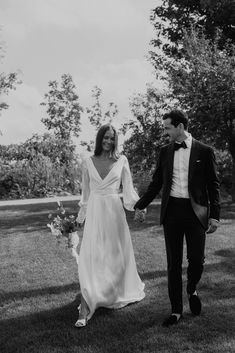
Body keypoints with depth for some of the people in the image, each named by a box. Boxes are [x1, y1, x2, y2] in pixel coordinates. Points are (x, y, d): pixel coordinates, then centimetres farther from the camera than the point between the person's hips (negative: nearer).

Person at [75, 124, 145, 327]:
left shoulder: (121, 161, 4)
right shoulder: (89, 163, 6)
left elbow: (128, 188, 2)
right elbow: (86, 191, 13)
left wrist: (138, 204, -13)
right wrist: (81, 216, 15)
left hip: (114, 211, 0)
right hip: (94, 212, 0)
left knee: (116, 255, 11)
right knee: (91, 257, -7)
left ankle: (118, 295, 35)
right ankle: (85, 310, -5)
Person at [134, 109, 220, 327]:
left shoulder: (204, 151, -1)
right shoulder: (165, 151, 8)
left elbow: (213, 185, 0)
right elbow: (156, 183, 15)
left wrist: (215, 215, -5)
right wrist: (141, 205, 12)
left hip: (195, 211, -2)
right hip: (172, 211, 3)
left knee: (197, 260, -2)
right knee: (173, 264, 6)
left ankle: (192, 290, 31)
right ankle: (176, 310, 18)